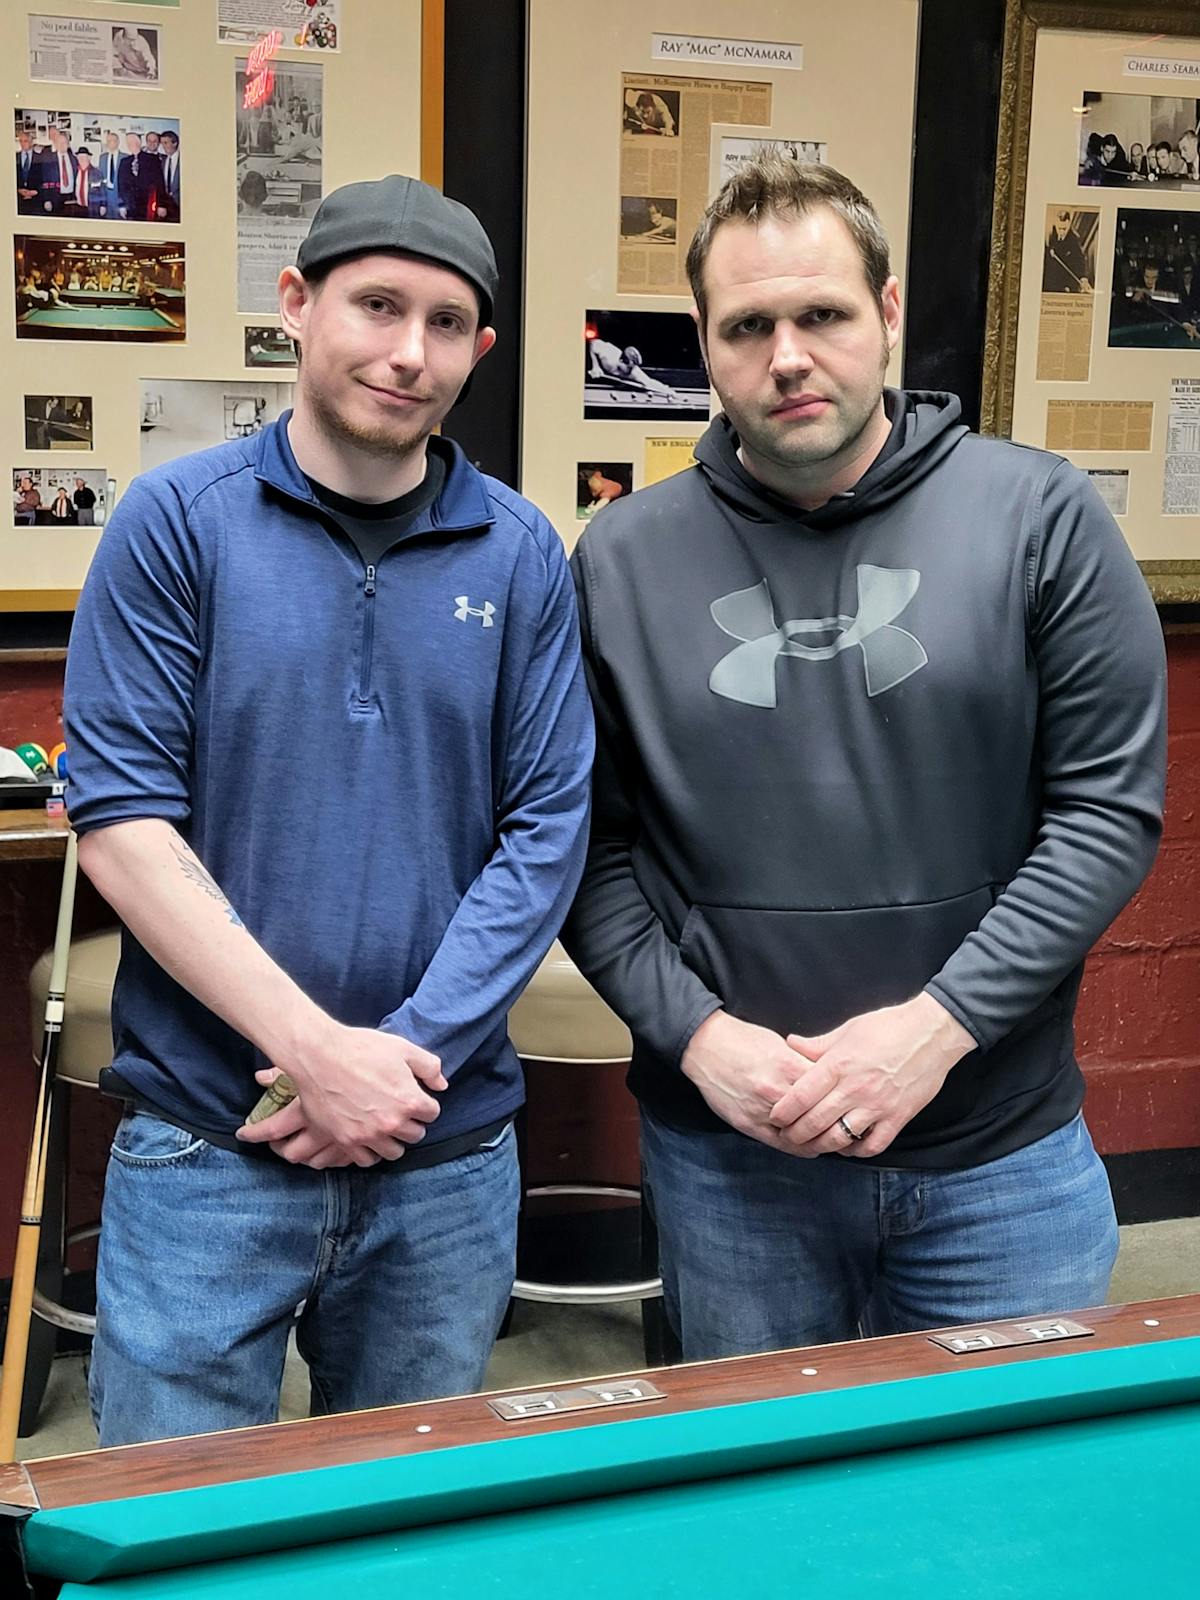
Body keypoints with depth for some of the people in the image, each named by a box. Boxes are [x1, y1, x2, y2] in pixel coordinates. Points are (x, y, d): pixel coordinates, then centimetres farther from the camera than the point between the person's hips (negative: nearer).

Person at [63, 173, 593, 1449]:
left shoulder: (520, 555, 3)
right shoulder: (178, 520, -4)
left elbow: (547, 830, 0)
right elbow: (120, 822, -9)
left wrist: (411, 1051, -11)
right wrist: (319, 1050, -15)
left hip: (450, 1158, 3)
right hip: (204, 1149, -2)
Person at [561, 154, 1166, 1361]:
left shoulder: (1039, 517, -5)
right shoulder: (622, 561, -1)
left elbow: (1110, 806, -6)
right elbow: (588, 846, 1)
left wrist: (939, 1020, -14)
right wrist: (695, 1032, -12)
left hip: (1002, 1154, 0)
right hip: (727, 1163, 1)